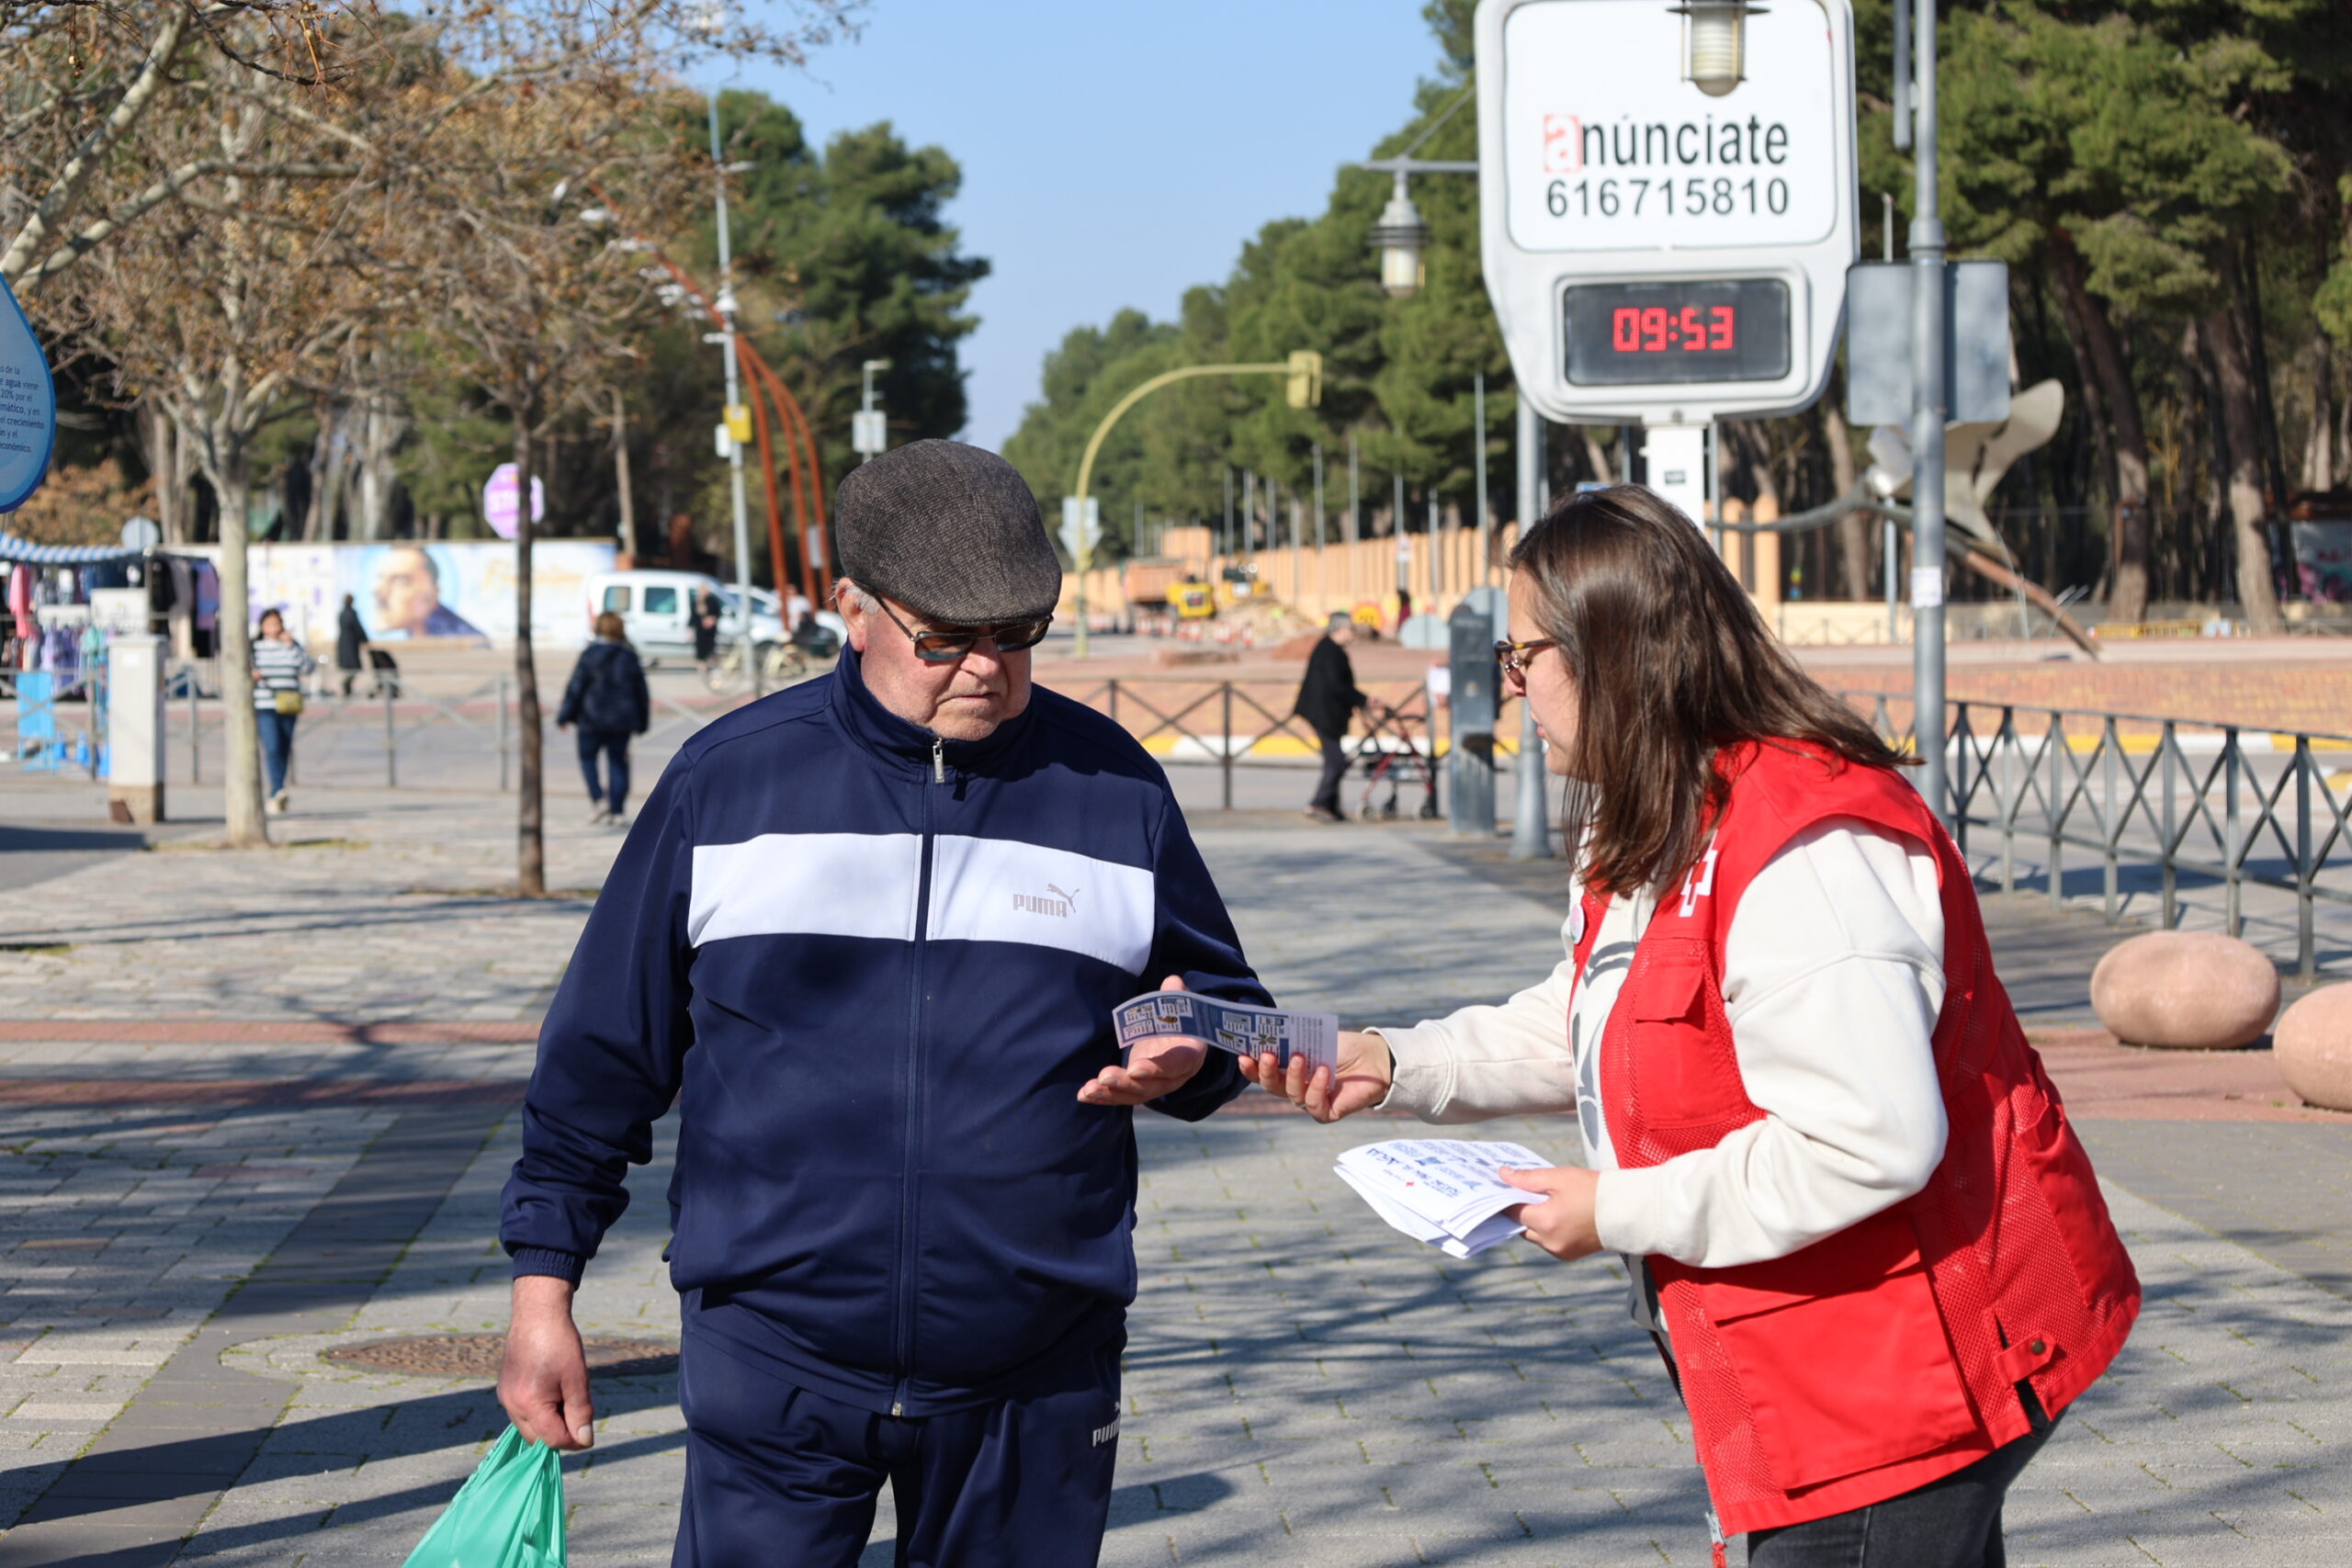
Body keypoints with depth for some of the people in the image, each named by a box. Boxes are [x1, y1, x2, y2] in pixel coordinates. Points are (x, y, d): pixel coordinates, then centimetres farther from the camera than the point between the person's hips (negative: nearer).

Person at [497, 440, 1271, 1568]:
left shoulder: (1112, 787, 5)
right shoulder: (729, 777, 2)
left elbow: (1226, 1000, 17)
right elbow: (606, 1045, 7)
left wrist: (1187, 1056, -8)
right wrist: (544, 1284, 4)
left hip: (1033, 1383, 2)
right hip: (772, 1359, -1)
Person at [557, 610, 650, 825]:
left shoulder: (590, 654, -8)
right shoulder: (630, 656, 3)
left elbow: (576, 687, -8)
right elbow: (641, 692, 8)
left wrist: (564, 716, -1)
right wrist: (642, 722, 18)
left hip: (593, 718, -3)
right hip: (622, 719, 3)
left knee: (588, 757, 12)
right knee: (618, 761, 8)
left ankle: (598, 798, -5)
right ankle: (618, 809, 4)